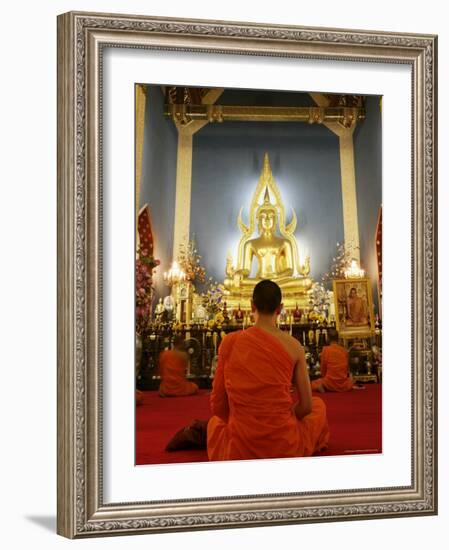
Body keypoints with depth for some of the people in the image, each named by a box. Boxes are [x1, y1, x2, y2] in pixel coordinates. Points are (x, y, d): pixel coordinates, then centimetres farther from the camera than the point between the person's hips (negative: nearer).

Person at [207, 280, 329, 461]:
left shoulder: (229, 342, -4)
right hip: (286, 448, -2)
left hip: (239, 452, 2)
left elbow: (218, 405, 1)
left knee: (215, 421, 40)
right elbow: (306, 406, 0)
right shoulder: (294, 346, -5)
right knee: (318, 405, 32)